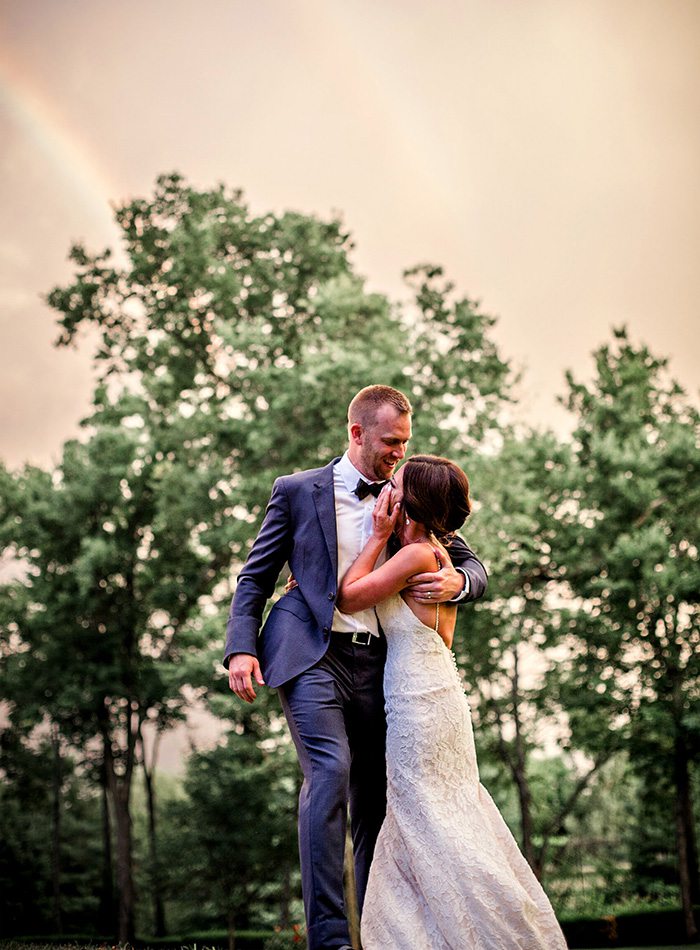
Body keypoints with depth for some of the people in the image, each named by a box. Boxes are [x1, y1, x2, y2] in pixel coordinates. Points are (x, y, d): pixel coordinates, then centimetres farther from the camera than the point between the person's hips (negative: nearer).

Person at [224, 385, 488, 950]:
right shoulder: (297, 491, 8)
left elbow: (475, 569, 15)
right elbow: (254, 578, 8)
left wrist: (456, 581, -10)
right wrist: (241, 647, -7)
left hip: (378, 664, 4)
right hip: (313, 655, -4)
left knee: (376, 798, 4)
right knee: (330, 770, -23)